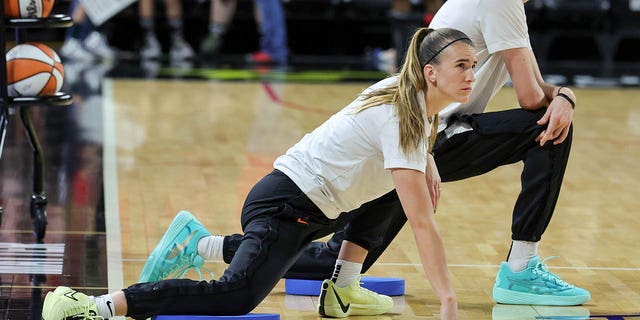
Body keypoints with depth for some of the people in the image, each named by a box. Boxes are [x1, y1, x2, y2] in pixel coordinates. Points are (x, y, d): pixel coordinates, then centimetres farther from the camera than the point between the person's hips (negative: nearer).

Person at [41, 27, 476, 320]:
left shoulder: (405, 91, 8)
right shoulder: (402, 119, -19)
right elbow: (423, 224, -21)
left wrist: (426, 162, 18)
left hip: (314, 206, 10)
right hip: (289, 204, -10)